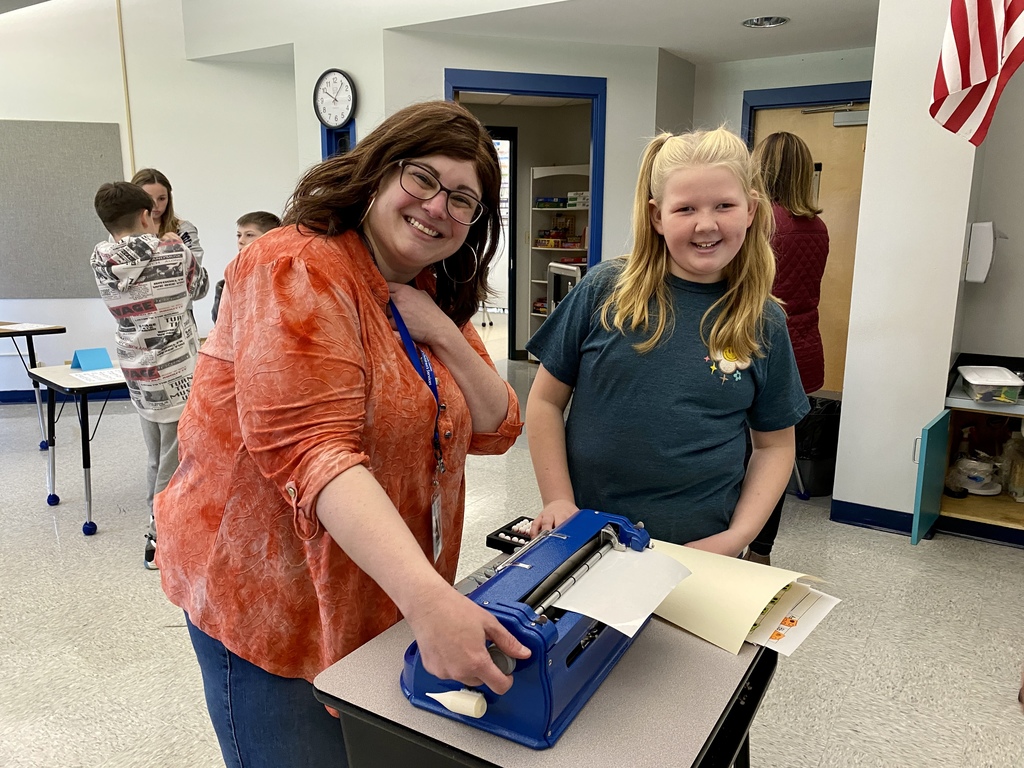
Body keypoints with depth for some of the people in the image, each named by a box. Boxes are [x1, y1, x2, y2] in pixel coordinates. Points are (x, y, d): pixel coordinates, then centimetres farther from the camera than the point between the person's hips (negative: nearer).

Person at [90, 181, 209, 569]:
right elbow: (198, 288, 9)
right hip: (176, 371, -5)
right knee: (177, 459, 2)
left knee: (156, 458, 17)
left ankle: (161, 529, 29)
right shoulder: (174, 254, -10)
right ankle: (161, 542, 8)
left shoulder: (100, 261, -1)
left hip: (137, 370, 6)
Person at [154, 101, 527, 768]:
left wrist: (444, 335, -13)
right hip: (269, 601, -7)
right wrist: (427, 596, -40)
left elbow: (495, 430, 3)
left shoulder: (436, 300, 7)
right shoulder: (300, 269, -18)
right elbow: (312, 449, -31)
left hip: (386, 598, 7)